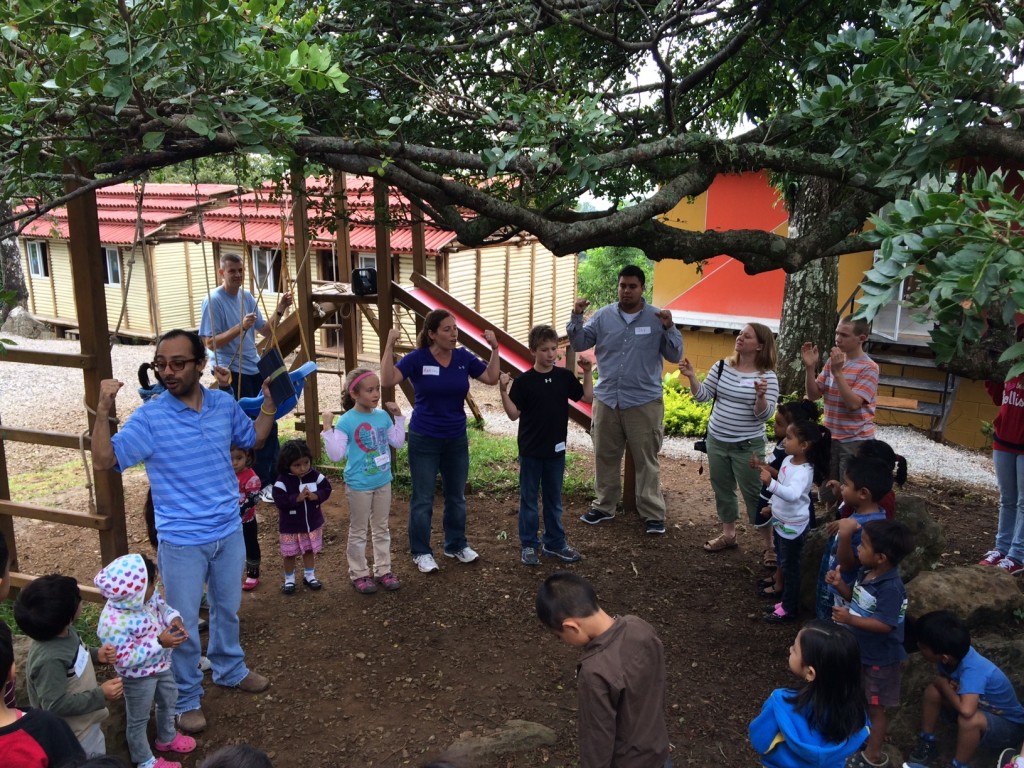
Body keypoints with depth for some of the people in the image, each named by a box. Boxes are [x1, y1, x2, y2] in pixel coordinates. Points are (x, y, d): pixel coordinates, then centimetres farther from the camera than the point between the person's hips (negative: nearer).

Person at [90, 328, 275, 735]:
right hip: (182, 541, -4)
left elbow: (253, 438, 12)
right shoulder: (150, 417, -16)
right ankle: (186, 699, 29)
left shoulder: (224, 404, -5)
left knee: (228, 609, 24)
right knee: (184, 625, 8)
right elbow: (104, 460, -19)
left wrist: (269, 401, -3)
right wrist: (103, 410, -30)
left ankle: (229, 669, 47)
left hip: (229, 531, 4)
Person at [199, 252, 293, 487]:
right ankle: (261, 482, 11)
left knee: (268, 423, 12)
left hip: (254, 369, 7)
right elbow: (210, 342, -18)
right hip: (231, 373, -7)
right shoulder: (213, 301, -13)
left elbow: (266, 330, 11)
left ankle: (271, 476, 25)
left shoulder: (247, 296, 8)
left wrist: (279, 310, -4)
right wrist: (240, 327, -28)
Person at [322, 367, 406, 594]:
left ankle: (383, 570, 29)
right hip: (359, 485, -5)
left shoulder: (383, 416, -1)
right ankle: (359, 573, 23)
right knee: (358, 531, 10)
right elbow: (336, 454, -20)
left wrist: (398, 416, 2)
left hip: (383, 482, 6)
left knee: (381, 528, 17)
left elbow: (398, 442, 8)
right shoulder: (346, 421, -17)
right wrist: (327, 427, -27)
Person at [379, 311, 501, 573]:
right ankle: (421, 553, 18)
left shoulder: (463, 357, -2)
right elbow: (387, 380, -23)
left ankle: (456, 545, 33)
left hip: (457, 439, 4)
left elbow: (491, 378, 3)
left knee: (456, 496, 16)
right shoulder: (417, 358, -13)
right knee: (423, 499, 5)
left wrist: (494, 348, -7)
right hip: (424, 440, -4)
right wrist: (389, 345, -30)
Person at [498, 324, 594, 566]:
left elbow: (587, 397, 8)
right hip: (531, 451, -3)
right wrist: (504, 391, -23)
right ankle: (528, 545, 19)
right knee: (529, 499, 8)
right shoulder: (524, 381, -10)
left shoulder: (565, 376, 1)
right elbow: (513, 414, -10)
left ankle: (555, 543, 27)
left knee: (554, 499, 15)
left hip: (556, 449, 4)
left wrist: (587, 372, -2)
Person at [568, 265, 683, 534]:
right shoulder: (603, 316, 2)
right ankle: (604, 506, 29)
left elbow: (675, 356, -4)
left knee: (646, 461, 3)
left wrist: (669, 328, -19)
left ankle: (653, 514, 11)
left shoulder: (657, 318, -3)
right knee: (605, 457, 14)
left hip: (644, 402, -3)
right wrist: (576, 317, -12)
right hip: (606, 399, 3)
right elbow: (579, 343, 2)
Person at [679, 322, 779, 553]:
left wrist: (761, 396, -33)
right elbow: (703, 396, 1)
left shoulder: (767, 376, -12)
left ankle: (767, 543, 16)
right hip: (716, 441, 5)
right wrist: (692, 377, -14)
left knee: (754, 494, 1)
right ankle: (728, 534, 33)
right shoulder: (721, 367, 0)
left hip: (748, 446, -5)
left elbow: (764, 415, -15)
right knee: (722, 490, 16)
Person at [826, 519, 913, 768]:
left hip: (879, 658, -8)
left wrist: (850, 620, -36)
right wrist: (840, 585, -9)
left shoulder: (891, 588, -32)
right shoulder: (866, 572, -6)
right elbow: (857, 600, 8)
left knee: (875, 707, 11)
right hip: (860, 650, 8)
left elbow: (885, 625, -32)